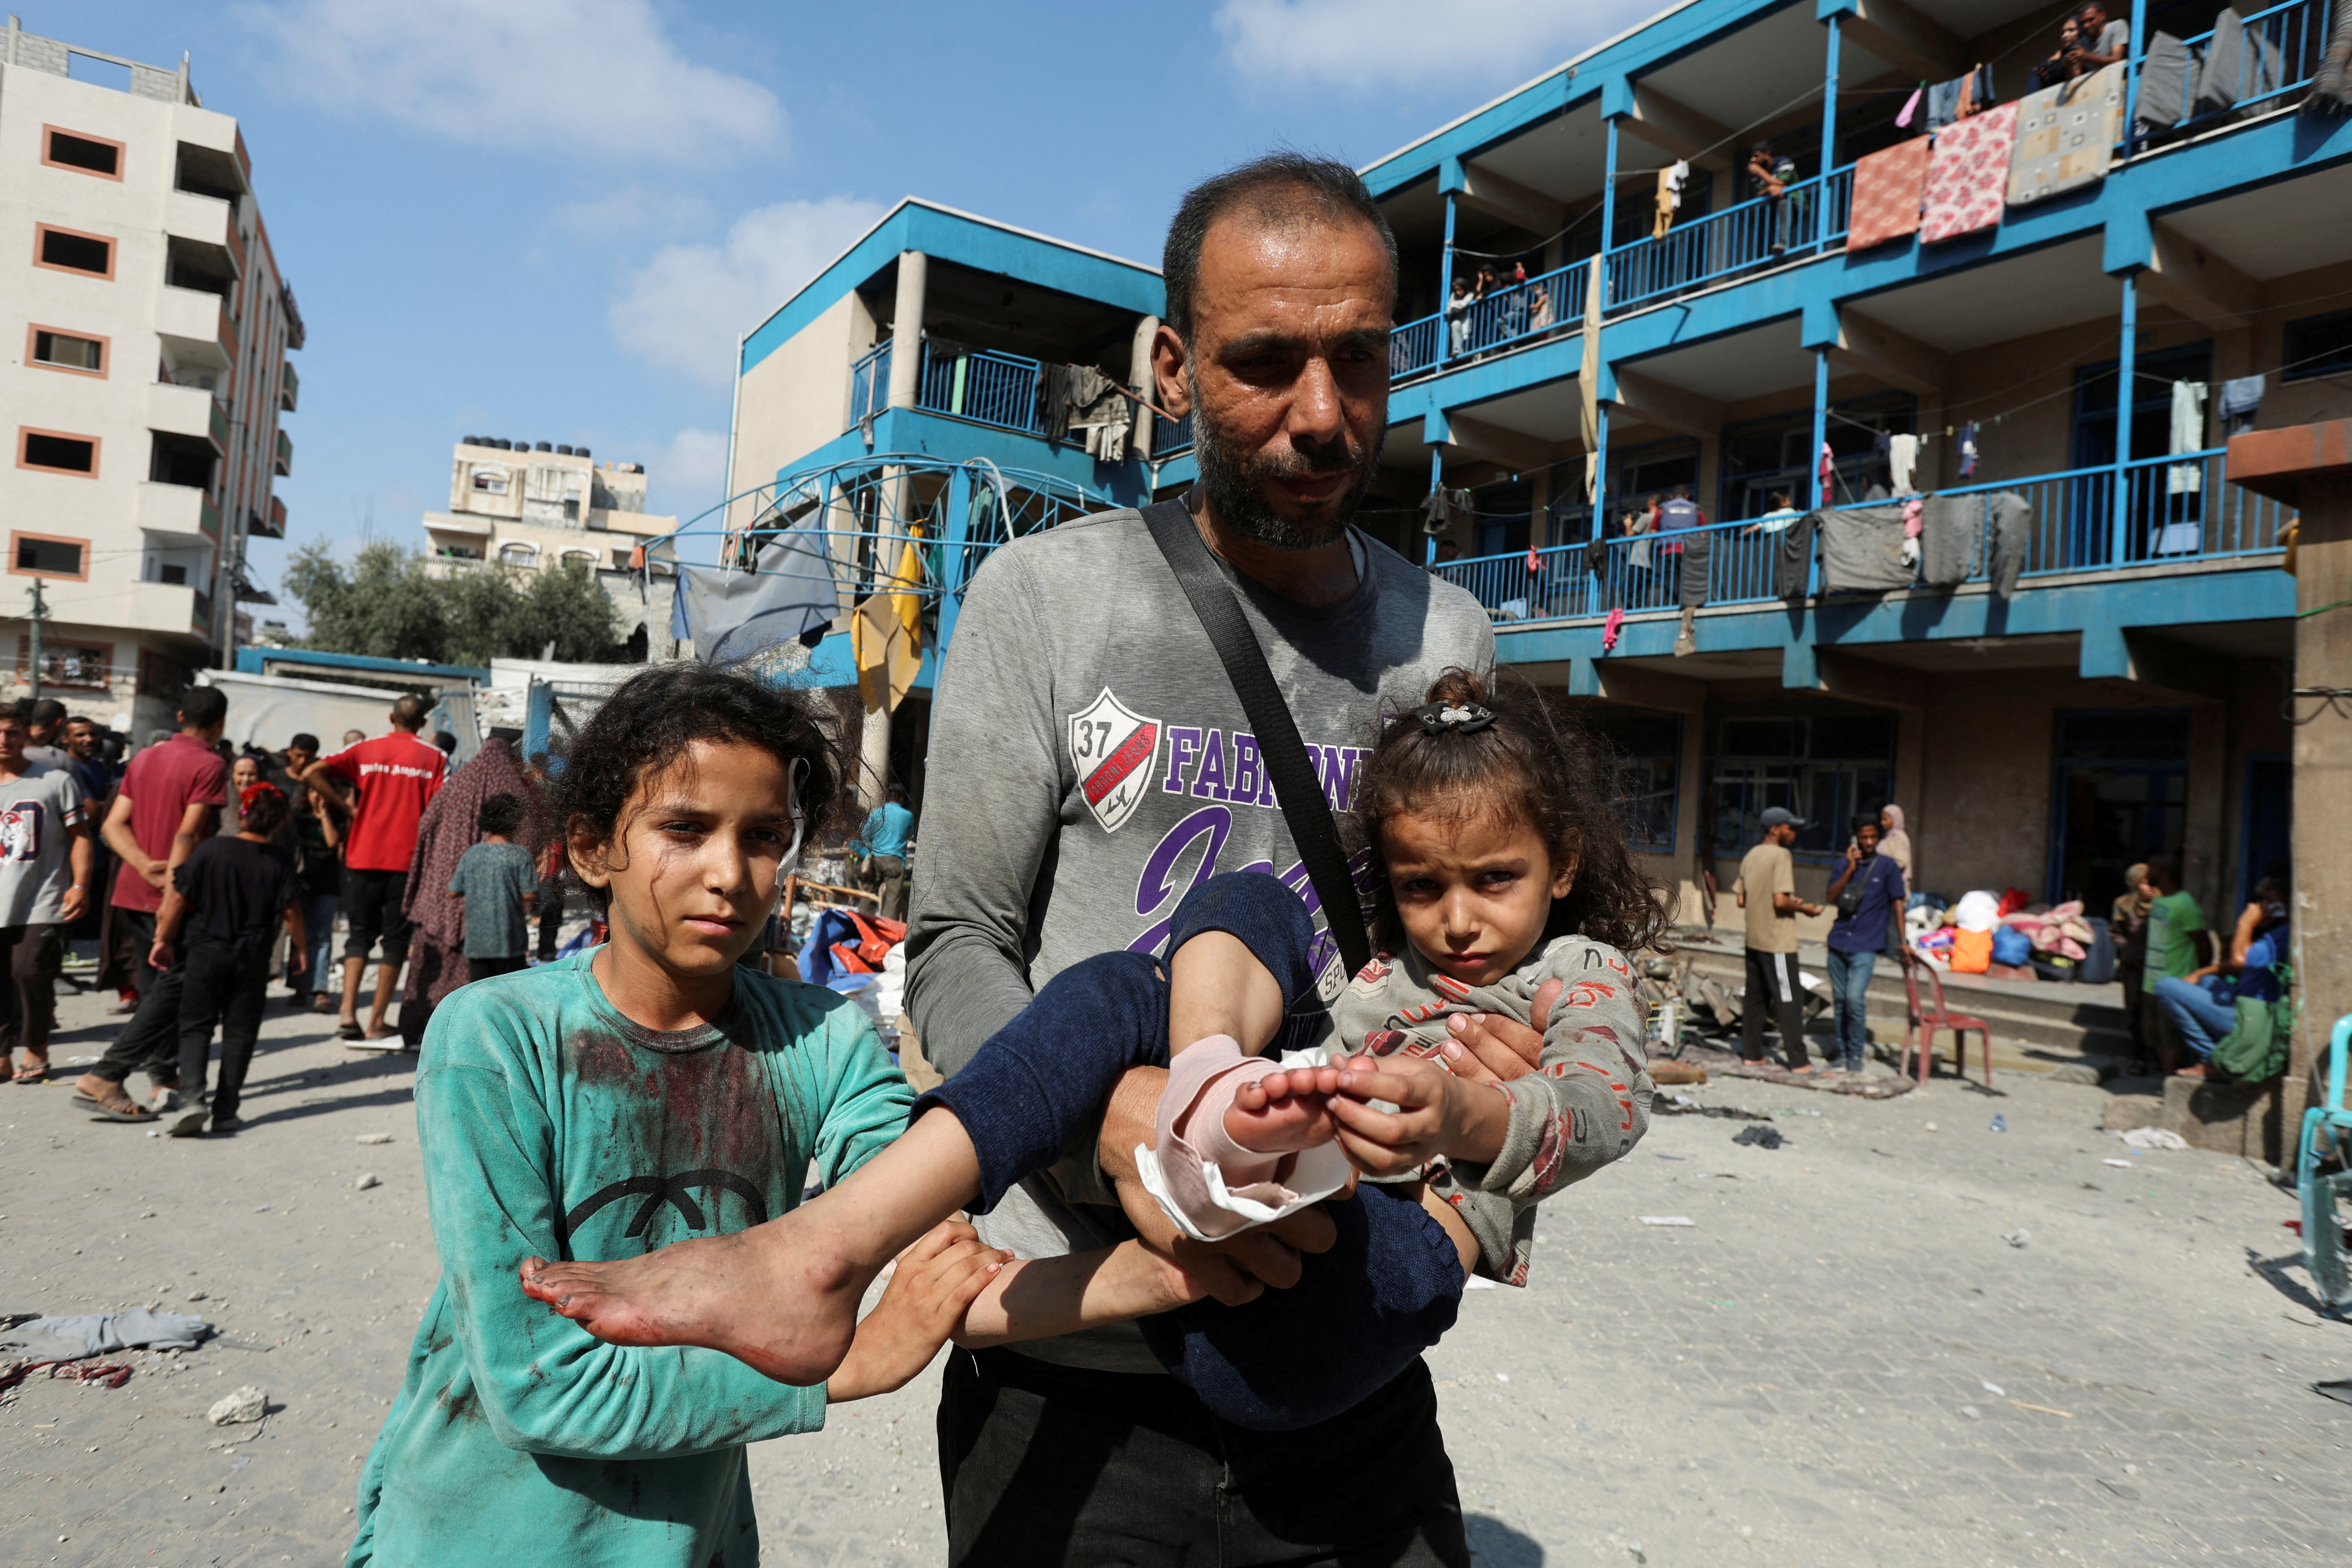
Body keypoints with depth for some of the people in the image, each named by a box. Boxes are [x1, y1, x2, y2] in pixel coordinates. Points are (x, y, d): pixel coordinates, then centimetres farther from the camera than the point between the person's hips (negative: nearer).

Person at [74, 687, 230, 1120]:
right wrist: (172, 881, -15)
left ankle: (165, 1079, 20)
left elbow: (113, 826, 6)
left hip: (133, 892, 8)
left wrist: (148, 867, -6)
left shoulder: (145, 758, 13)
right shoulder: (209, 765, -11)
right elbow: (188, 833, -18)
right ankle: (104, 1078, -11)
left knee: (155, 988, 15)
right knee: (171, 991, -3)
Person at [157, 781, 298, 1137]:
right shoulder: (281, 859, -5)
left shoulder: (211, 850, -6)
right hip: (253, 957, 0)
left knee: (195, 1027, 7)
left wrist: (164, 939, 7)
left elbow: (179, 898, -4)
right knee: (239, 1032, 7)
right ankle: (225, 1111, 9)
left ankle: (193, 1095, -12)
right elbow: (289, 909, -3)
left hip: (205, 951, 0)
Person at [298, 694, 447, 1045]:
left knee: (360, 935, 14)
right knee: (395, 940, 6)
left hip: (364, 857, 2)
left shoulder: (366, 750, 7)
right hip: (407, 860, -2)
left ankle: (348, 1013, -1)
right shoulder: (433, 759, -1)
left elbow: (312, 773, -2)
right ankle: (376, 1025, 5)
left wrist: (348, 808, 4)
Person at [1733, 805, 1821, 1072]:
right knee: (1789, 999, -3)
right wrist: (1804, 908, -5)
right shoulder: (1781, 855, -14)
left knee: (1754, 996, 12)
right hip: (1778, 942, -8)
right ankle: (1798, 1061, -1)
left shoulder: (1751, 856, 11)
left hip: (1754, 939, 8)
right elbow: (1781, 901, -23)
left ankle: (1752, 1053, 16)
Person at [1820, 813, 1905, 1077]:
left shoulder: (1887, 866, 0)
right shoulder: (1845, 866, 10)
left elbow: (1897, 903, 1)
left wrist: (1902, 940, -3)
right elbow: (1832, 897, -3)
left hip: (1866, 946, -4)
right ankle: (1842, 1054, 19)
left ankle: (1856, 1056, 0)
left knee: (1855, 999, -14)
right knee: (1840, 1000, 8)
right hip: (1839, 943, 4)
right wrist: (1850, 869, -11)